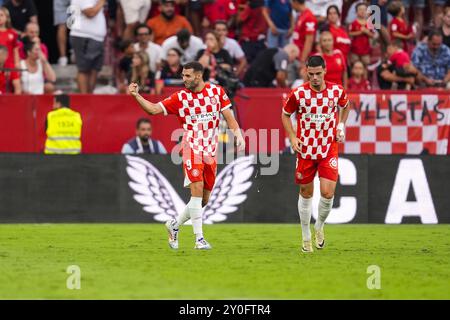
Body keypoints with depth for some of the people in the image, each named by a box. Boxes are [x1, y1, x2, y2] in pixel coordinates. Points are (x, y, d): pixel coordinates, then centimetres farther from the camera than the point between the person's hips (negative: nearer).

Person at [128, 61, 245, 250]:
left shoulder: (217, 91, 4)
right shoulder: (180, 97, 0)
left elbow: (228, 116, 7)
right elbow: (154, 109, -2)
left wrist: (238, 135, -7)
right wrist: (136, 95, -15)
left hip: (211, 151, 3)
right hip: (192, 149, -3)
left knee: (204, 199, 6)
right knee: (197, 190, -18)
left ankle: (174, 225, 27)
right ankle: (199, 238, -16)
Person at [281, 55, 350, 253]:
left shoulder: (337, 91, -4)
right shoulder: (298, 94, -9)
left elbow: (344, 106, 19)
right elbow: (285, 114, 7)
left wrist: (341, 126, 6)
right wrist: (292, 137, -5)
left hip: (329, 149, 0)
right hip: (305, 150, 0)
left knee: (328, 193, -12)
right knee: (306, 193, 8)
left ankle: (319, 227, 17)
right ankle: (306, 237, 23)